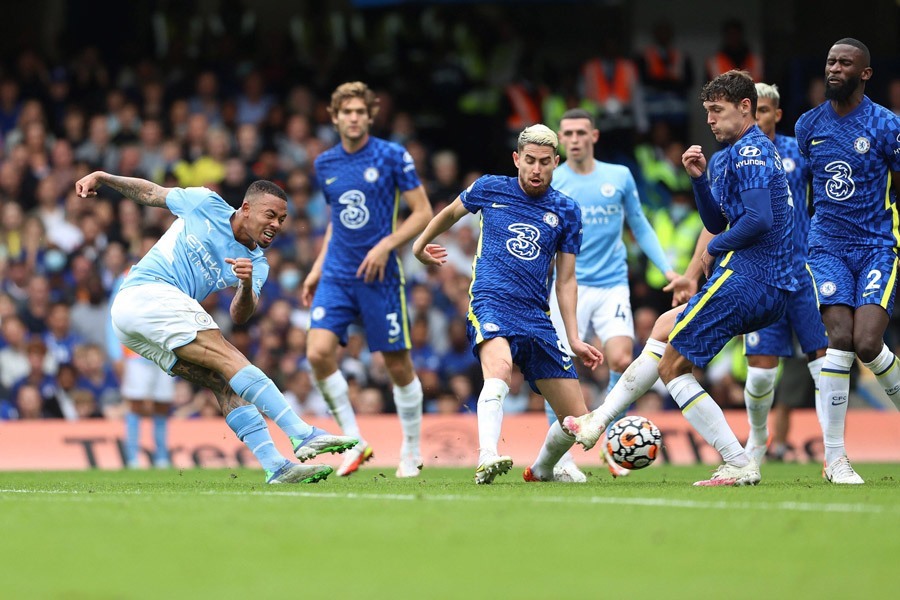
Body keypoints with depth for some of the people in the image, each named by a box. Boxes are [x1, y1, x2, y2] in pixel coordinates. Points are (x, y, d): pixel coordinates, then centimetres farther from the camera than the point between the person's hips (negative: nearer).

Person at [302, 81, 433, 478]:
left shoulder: (392, 156, -5)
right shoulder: (325, 164, 10)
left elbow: (423, 213, -4)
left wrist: (386, 245, -17)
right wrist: (318, 267, 16)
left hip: (380, 277, -4)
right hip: (336, 277, 4)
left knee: (398, 364, 2)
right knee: (318, 352, -15)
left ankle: (411, 452, 19)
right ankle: (354, 442, -2)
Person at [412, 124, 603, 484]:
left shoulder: (566, 211, 9)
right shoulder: (490, 189, 5)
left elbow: (566, 280, 12)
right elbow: (450, 214, 26)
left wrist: (575, 339, 5)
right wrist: (419, 245, 38)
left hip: (537, 317, 3)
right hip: (490, 303, -3)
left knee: (577, 421, 1)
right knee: (499, 367, -39)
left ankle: (542, 470, 31)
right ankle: (487, 458, -53)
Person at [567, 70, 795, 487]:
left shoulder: (749, 151, -11)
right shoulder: (743, 152, 21)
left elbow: (759, 218, -24)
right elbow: (716, 222, 24)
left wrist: (714, 250, -10)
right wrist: (700, 178, 9)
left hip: (742, 277, -11)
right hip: (773, 292, 11)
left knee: (673, 367, -3)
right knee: (666, 325, 25)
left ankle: (740, 465, -10)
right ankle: (600, 420, 27)